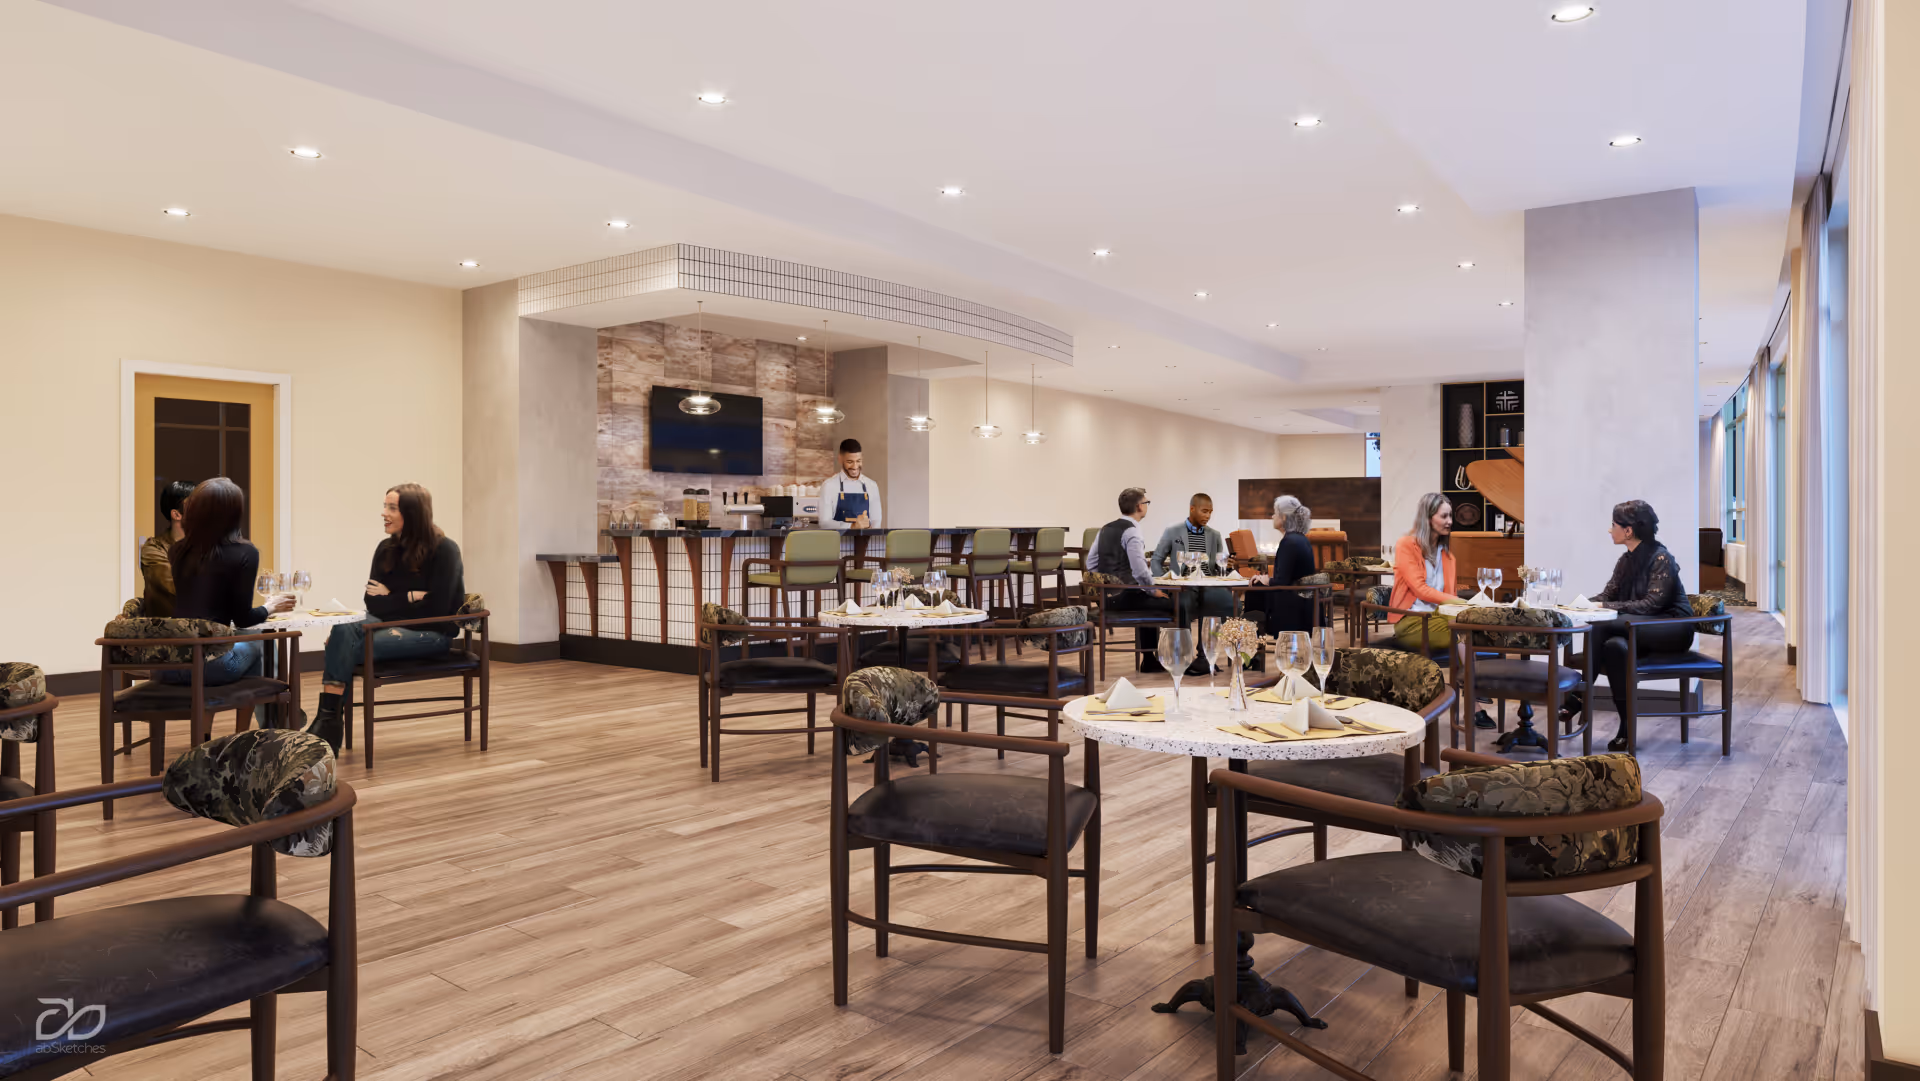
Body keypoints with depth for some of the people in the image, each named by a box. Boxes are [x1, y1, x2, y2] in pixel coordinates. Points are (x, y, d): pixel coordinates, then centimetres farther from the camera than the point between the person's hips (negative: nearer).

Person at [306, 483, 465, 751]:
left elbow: (435, 608, -15)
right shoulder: (386, 549, 7)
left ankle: (329, 720, -13)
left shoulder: (444, 549, -10)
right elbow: (373, 602, 2)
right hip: (391, 624, 6)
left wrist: (389, 598, -7)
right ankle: (327, 717, -31)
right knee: (342, 631, -25)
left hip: (432, 632, -6)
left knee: (347, 647, -23)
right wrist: (410, 597, -12)